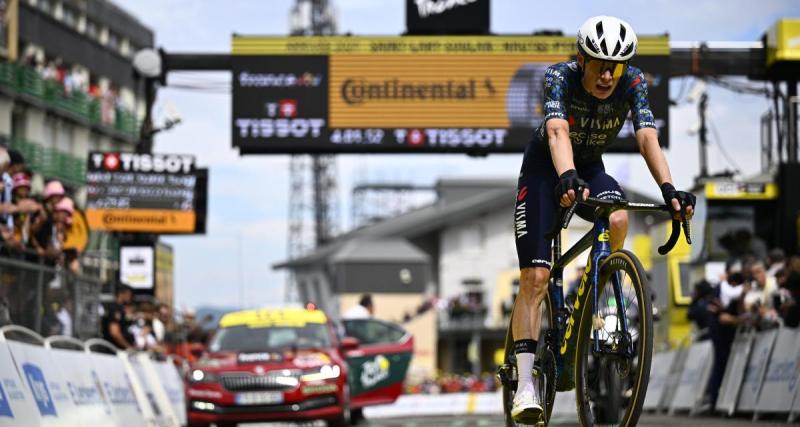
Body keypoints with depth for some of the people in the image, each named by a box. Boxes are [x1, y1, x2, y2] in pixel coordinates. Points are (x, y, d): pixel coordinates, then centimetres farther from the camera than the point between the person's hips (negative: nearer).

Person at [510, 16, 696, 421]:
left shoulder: (632, 83, -19)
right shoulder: (559, 77, -27)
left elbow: (647, 137, -29)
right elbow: (558, 132, -42)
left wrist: (667, 187, -46)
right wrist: (567, 176, -62)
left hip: (589, 168, 3)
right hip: (544, 168, -2)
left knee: (618, 220, -33)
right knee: (535, 277, -15)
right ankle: (525, 384, -16)